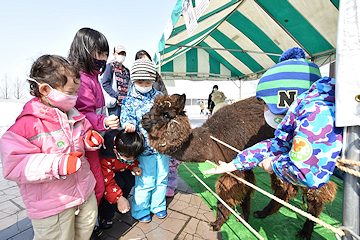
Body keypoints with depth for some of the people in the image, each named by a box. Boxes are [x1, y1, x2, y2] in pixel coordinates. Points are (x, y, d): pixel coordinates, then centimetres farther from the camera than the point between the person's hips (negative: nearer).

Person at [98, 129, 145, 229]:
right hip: (104, 172, -5)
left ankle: (119, 206, 8)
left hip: (121, 169, 5)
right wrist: (119, 198, -40)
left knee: (130, 180, -19)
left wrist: (134, 166, -21)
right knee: (118, 183, -29)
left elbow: (133, 158, -2)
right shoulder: (105, 156, -41)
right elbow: (107, 180, -35)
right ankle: (105, 217, -6)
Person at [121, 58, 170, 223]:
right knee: (145, 181, 6)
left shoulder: (160, 97, 7)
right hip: (145, 148, -3)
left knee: (162, 178, 17)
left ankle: (158, 205, 40)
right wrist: (129, 124, -33)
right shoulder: (129, 100, -1)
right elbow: (126, 117, -11)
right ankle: (140, 210, 33)